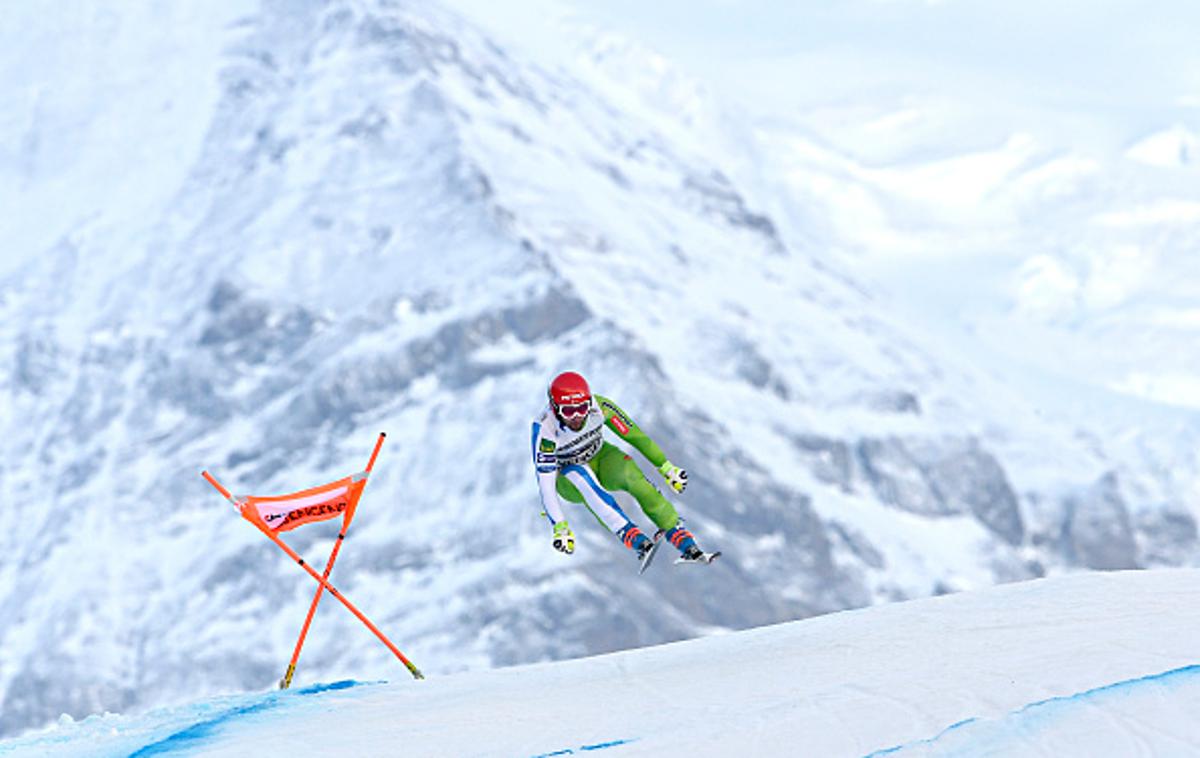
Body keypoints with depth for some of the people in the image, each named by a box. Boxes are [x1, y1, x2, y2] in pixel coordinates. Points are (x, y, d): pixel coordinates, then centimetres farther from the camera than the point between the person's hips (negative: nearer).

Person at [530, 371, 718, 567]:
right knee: (579, 474, -37)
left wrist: (666, 467, -8)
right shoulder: (545, 429, -32)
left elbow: (634, 435, -12)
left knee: (631, 474, -28)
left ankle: (688, 547, -31)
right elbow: (546, 483, -32)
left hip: (600, 458, 2)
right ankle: (638, 543, -48)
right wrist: (560, 527, -38)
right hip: (567, 479, -2)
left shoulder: (599, 407, -25)